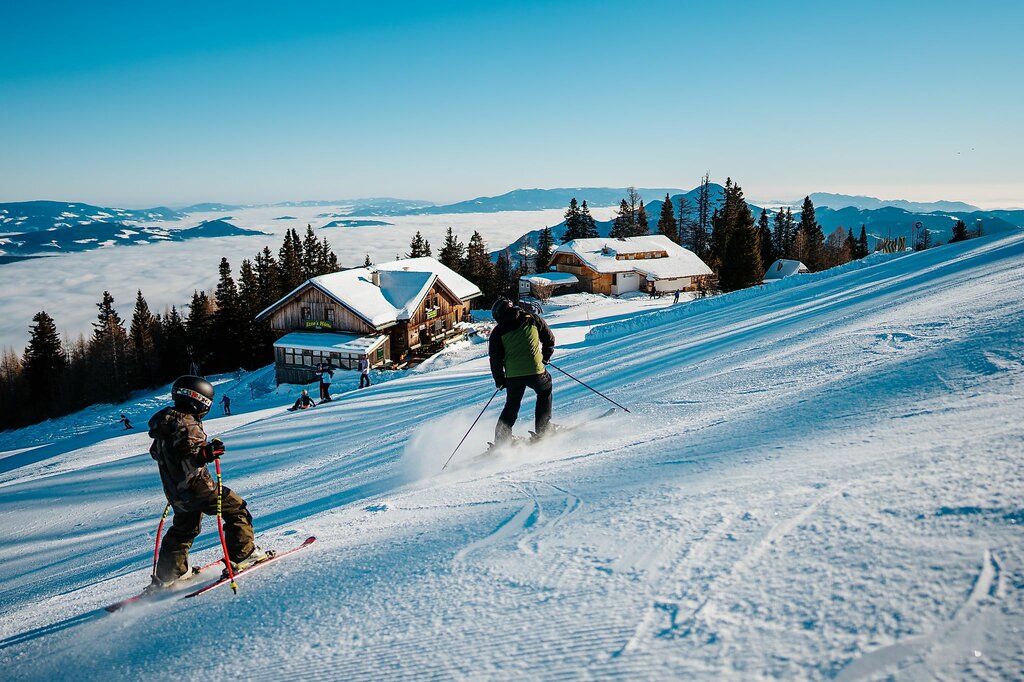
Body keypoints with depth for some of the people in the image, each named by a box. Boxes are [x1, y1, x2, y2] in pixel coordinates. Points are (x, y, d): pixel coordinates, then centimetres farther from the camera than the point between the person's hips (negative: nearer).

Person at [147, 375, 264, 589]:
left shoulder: (166, 421, 9)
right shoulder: (187, 425, -21)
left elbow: (156, 453, 23)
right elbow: (185, 462, -30)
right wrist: (205, 454, -43)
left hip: (176, 492, 9)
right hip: (196, 487, -9)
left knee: (183, 529, 23)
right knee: (236, 508, 5)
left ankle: (165, 576, 26)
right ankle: (242, 555, 7)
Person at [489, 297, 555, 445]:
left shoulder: (498, 332, 4)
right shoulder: (532, 320, 5)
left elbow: (495, 358, 4)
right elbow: (549, 339, 12)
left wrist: (499, 380, 14)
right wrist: (545, 357, 26)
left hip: (513, 376, 1)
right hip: (535, 371, -1)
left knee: (511, 406, 18)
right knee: (545, 391, 27)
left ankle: (501, 440, 14)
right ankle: (543, 428, 21)